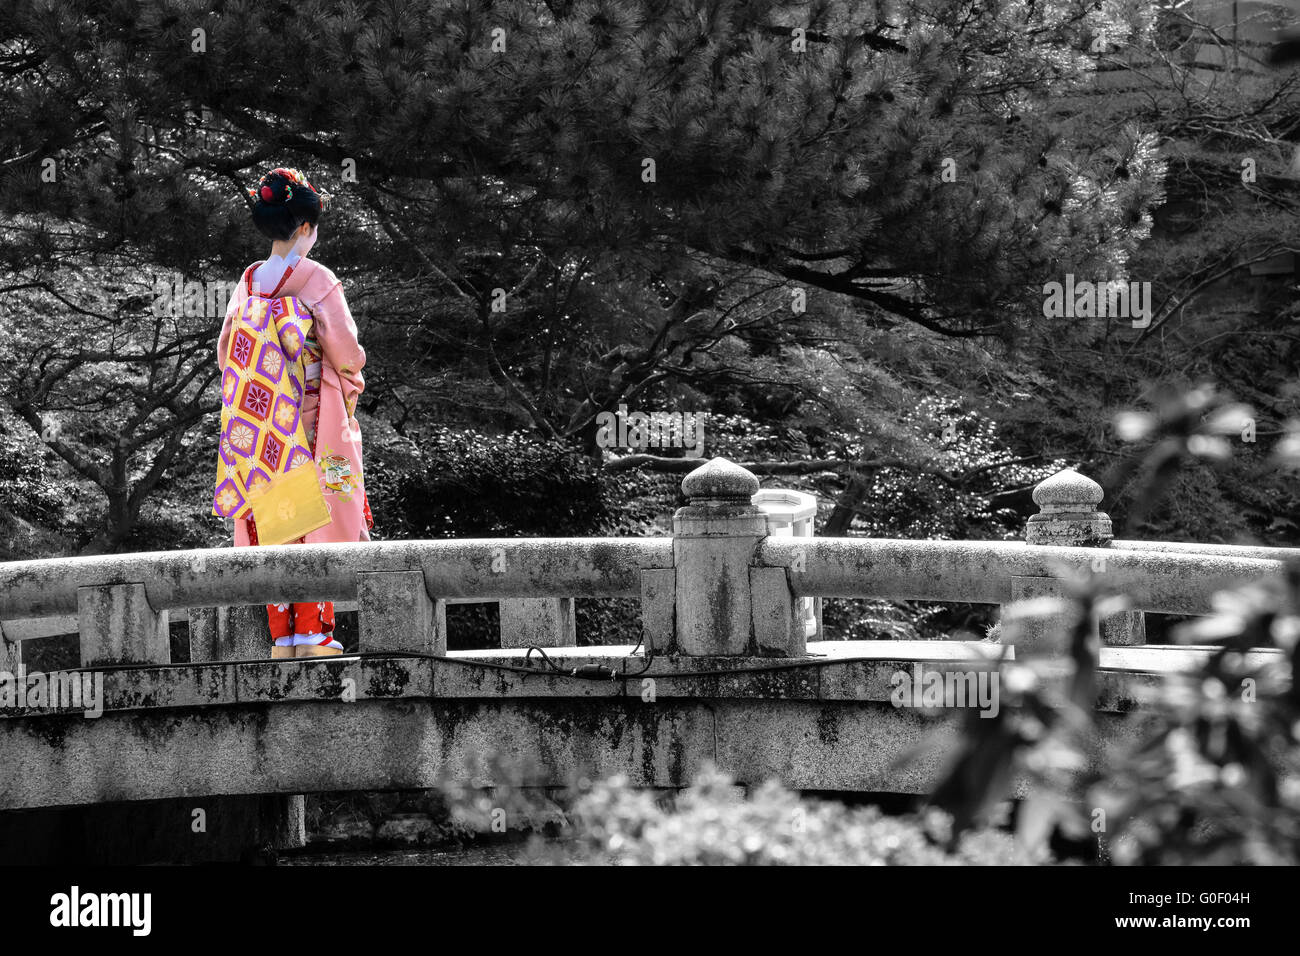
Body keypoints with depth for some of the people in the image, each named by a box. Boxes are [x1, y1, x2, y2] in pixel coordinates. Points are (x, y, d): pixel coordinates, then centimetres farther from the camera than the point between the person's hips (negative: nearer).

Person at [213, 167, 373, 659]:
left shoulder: (248, 281, 5)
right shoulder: (317, 280, -10)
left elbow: (226, 353, 9)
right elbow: (346, 352, -13)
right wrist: (350, 378, 8)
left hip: (260, 422, 5)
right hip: (315, 418, -5)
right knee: (315, 525, 0)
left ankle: (281, 638, 6)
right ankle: (311, 634, -3)